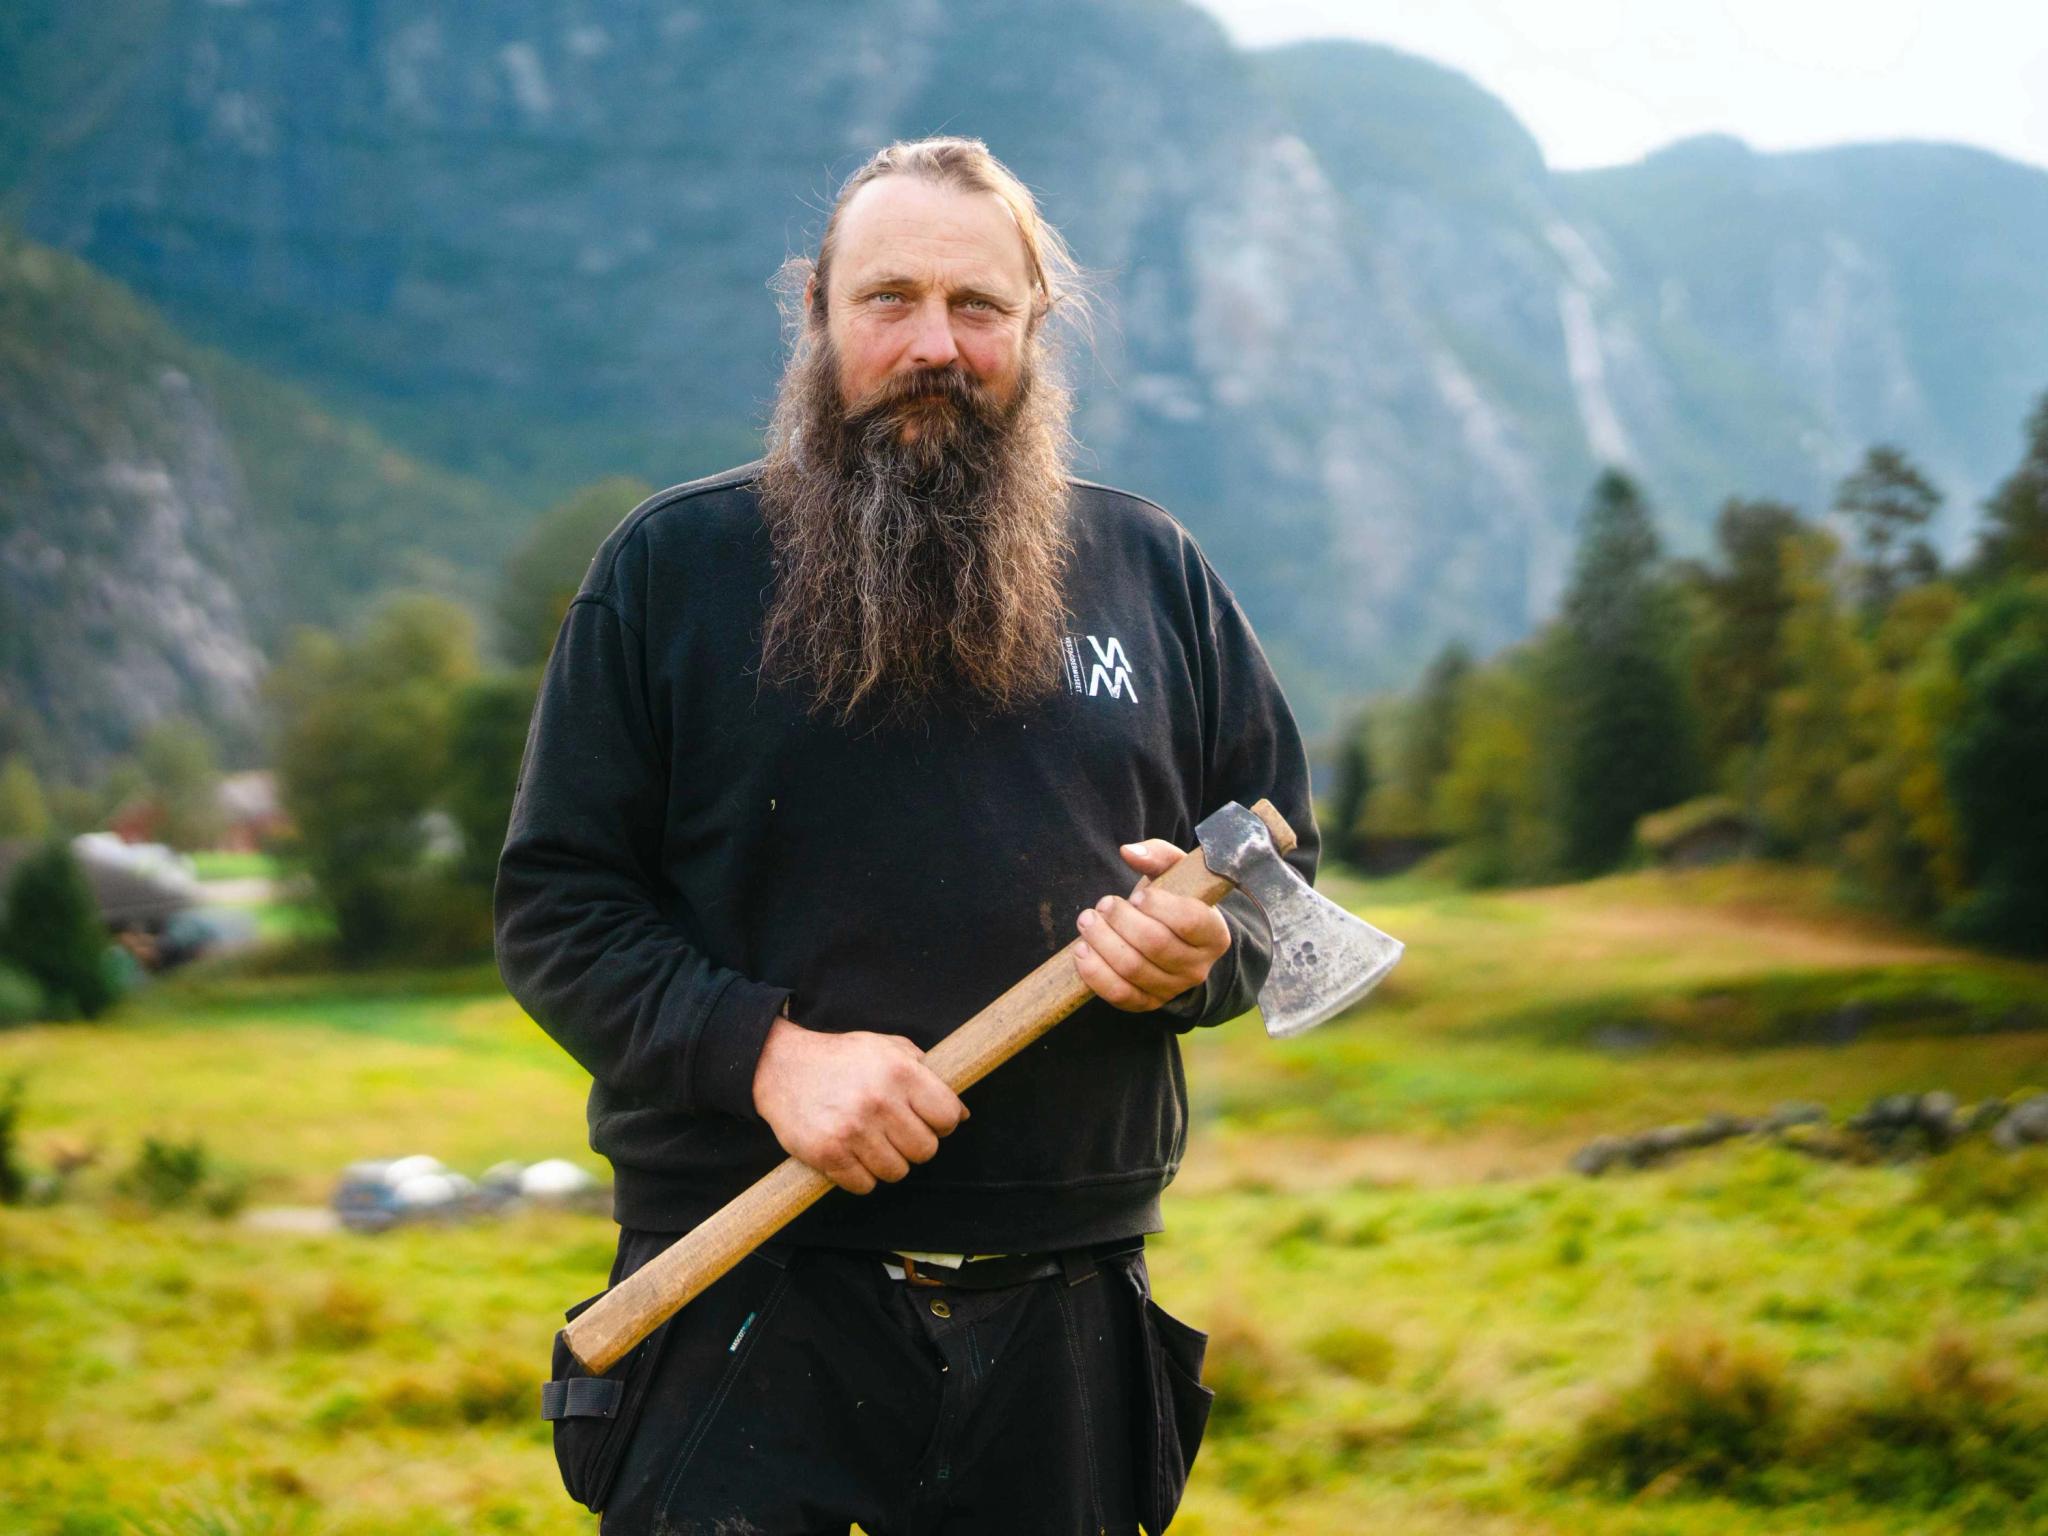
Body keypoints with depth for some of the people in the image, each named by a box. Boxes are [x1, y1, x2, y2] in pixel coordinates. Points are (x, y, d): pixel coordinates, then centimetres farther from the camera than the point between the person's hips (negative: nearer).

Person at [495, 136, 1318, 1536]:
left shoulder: (1152, 570, 9)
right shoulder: (670, 566, 2)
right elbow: (554, 909, -1)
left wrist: (1207, 951, -9)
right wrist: (765, 1049, -16)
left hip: (1065, 1313, 3)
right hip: (749, 1299, -2)